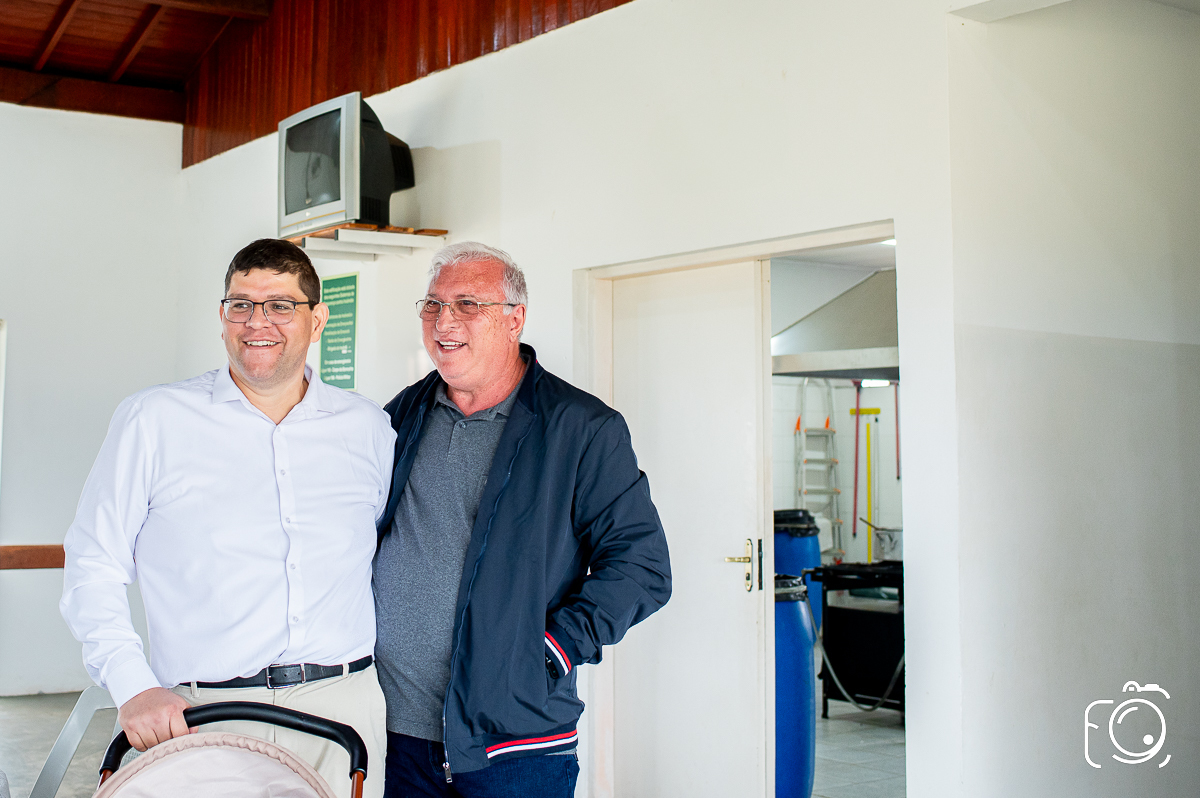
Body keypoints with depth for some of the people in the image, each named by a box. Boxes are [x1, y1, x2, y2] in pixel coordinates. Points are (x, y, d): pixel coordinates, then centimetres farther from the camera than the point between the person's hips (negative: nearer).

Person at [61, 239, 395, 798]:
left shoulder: (366, 427, 8)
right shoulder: (153, 420, 2)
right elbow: (94, 568, 1)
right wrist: (133, 687, -10)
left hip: (344, 706, 2)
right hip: (204, 718, -2)